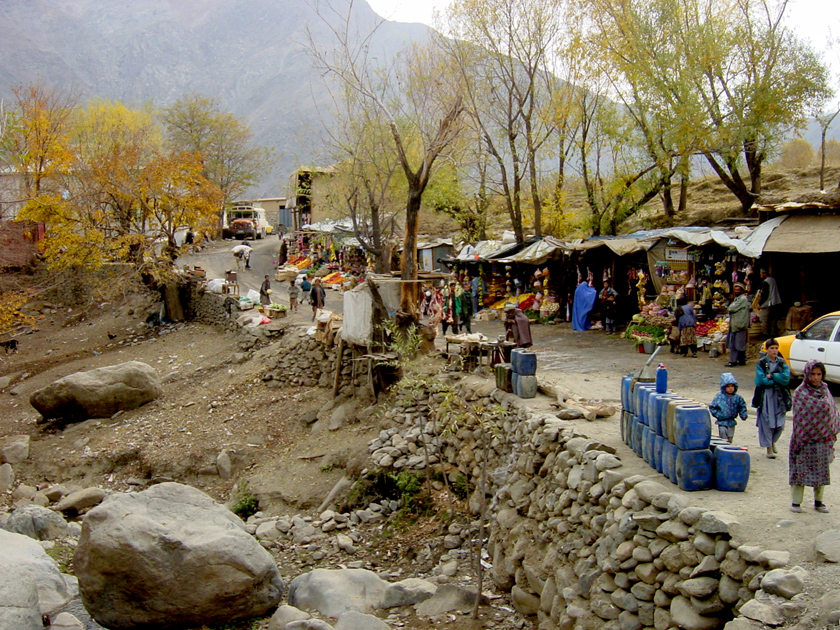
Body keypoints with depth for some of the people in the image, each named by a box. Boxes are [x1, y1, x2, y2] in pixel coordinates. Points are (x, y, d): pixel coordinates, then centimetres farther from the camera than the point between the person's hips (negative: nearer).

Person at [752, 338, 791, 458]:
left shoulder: (782, 363, 6)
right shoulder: (761, 363, 0)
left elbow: (786, 378, -8)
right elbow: (760, 381, -11)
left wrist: (771, 376, -13)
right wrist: (777, 379, -9)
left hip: (780, 396, 2)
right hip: (765, 396, -2)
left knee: (780, 424, 4)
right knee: (766, 422, -3)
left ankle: (773, 441, 31)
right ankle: (769, 447, 8)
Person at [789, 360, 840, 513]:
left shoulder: (825, 391, 6)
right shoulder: (800, 393, -7)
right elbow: (799, 417, -11)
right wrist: (800, 439, -16)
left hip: (822, 438, 4)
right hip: (805, 438, -4)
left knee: (821, 470, 10)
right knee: (801, 468, 0)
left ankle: (818, 501, 22)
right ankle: (795, 502, 9)